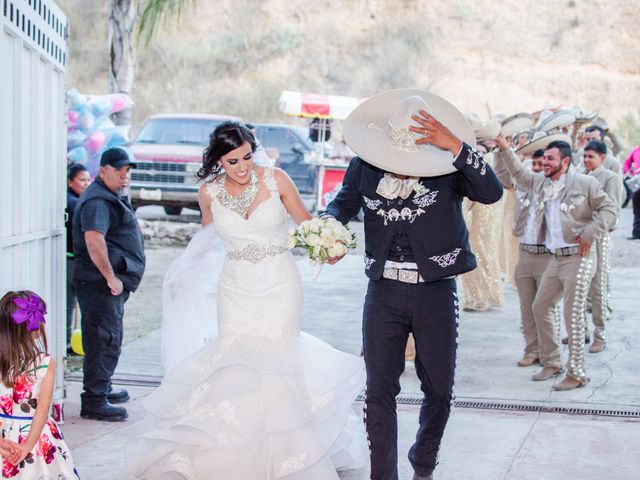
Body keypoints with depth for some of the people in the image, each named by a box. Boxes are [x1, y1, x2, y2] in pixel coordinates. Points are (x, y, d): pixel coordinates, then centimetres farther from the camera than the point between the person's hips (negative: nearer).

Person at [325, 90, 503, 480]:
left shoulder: (448, 167, -9)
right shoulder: (365, 165, -3)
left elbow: (493, 193, -25)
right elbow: (344, 203, 13)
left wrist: (453, 144, -32)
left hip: (436, 292, -1)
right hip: (384, 291, 1)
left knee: (439, 390, 12)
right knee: (379, 392, 2)